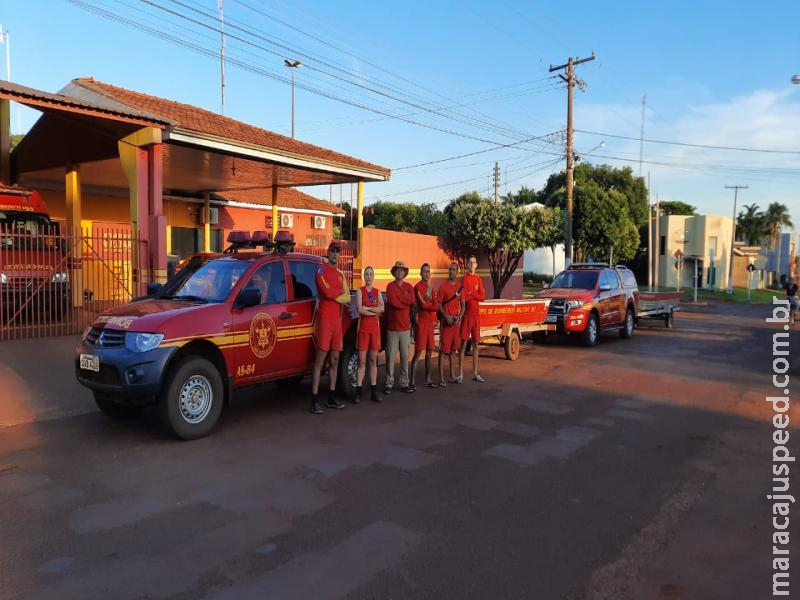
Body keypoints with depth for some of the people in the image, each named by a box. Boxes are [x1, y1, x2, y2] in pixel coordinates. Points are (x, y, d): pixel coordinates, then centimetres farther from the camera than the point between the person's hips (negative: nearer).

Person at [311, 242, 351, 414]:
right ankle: (314, 400, -9)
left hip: (337, 320, 7)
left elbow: (347, 298, 10)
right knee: (320, 359, -10)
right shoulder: (321, 270, -2)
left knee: (335, 360, 9)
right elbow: (327, 291, -17)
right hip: (325, 319, -7)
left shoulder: (340, 274, 19)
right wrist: (341, 292, 1)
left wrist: (334, 294, -7)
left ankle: (331, 397, 17)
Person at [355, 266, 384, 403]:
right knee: (362, 361, -5)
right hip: (363, 328, -3)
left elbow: (382, 308, -4)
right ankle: (358, 393, -2)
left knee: (373, 361, 6)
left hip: (375, 328, 4)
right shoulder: (360, 291, 1)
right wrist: (375, 311, -6)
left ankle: (373, 392, 11)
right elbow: (360, 310, -12)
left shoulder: (378, 292, 11)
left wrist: (367, 308, -13)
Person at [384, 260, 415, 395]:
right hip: (392, 326, -3)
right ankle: (389, 383, 2)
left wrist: (397, 297, -8)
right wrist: (405, 301, -7)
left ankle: (404, 382, 13)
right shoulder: (390, 286, 1)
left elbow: (411, 301, -7)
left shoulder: (409, 287, 11)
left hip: (405, 326, 3)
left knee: (405, 355, 6)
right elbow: (392, 301, -15)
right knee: (390, 356, -3)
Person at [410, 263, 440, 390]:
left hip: (430, 322, 8)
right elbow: (422, 304, -17)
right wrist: (432, 305, -3)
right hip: (421, 322, -8)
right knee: (418, 352, -10)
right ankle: (412, 382, -10)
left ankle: (428, 379, 22)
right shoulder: (418, 287, -7)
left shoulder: (431, 288, 16)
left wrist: (427, 303, -11)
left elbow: (437, 305, 7)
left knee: (429, 351, 12)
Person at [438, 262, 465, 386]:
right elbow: (439, 305, -6)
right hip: (445, 321, -5)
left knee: (453, 349, 13)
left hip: (456, 321, 6)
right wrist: (446, 316, -18)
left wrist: (459, 317, -4)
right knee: (443, 349, -6)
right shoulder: (443, 286, -5)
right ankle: (441, 377, -5)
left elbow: (463, 305, 12)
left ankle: (452, 375, 21)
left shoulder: (460, 287, 10)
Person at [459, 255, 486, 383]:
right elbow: (463, 297, -15)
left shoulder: (479, 279, 12)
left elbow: (483, 297, 2)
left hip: (476, 314, 6)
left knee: (476, 343, 9)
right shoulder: (464, 278, -5)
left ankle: (475, 373, 17)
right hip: (467, 314, -6)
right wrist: (476, 296, -5)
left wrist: (471, 294, -11)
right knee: (463, 343, -5)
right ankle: (460, 374, -2)